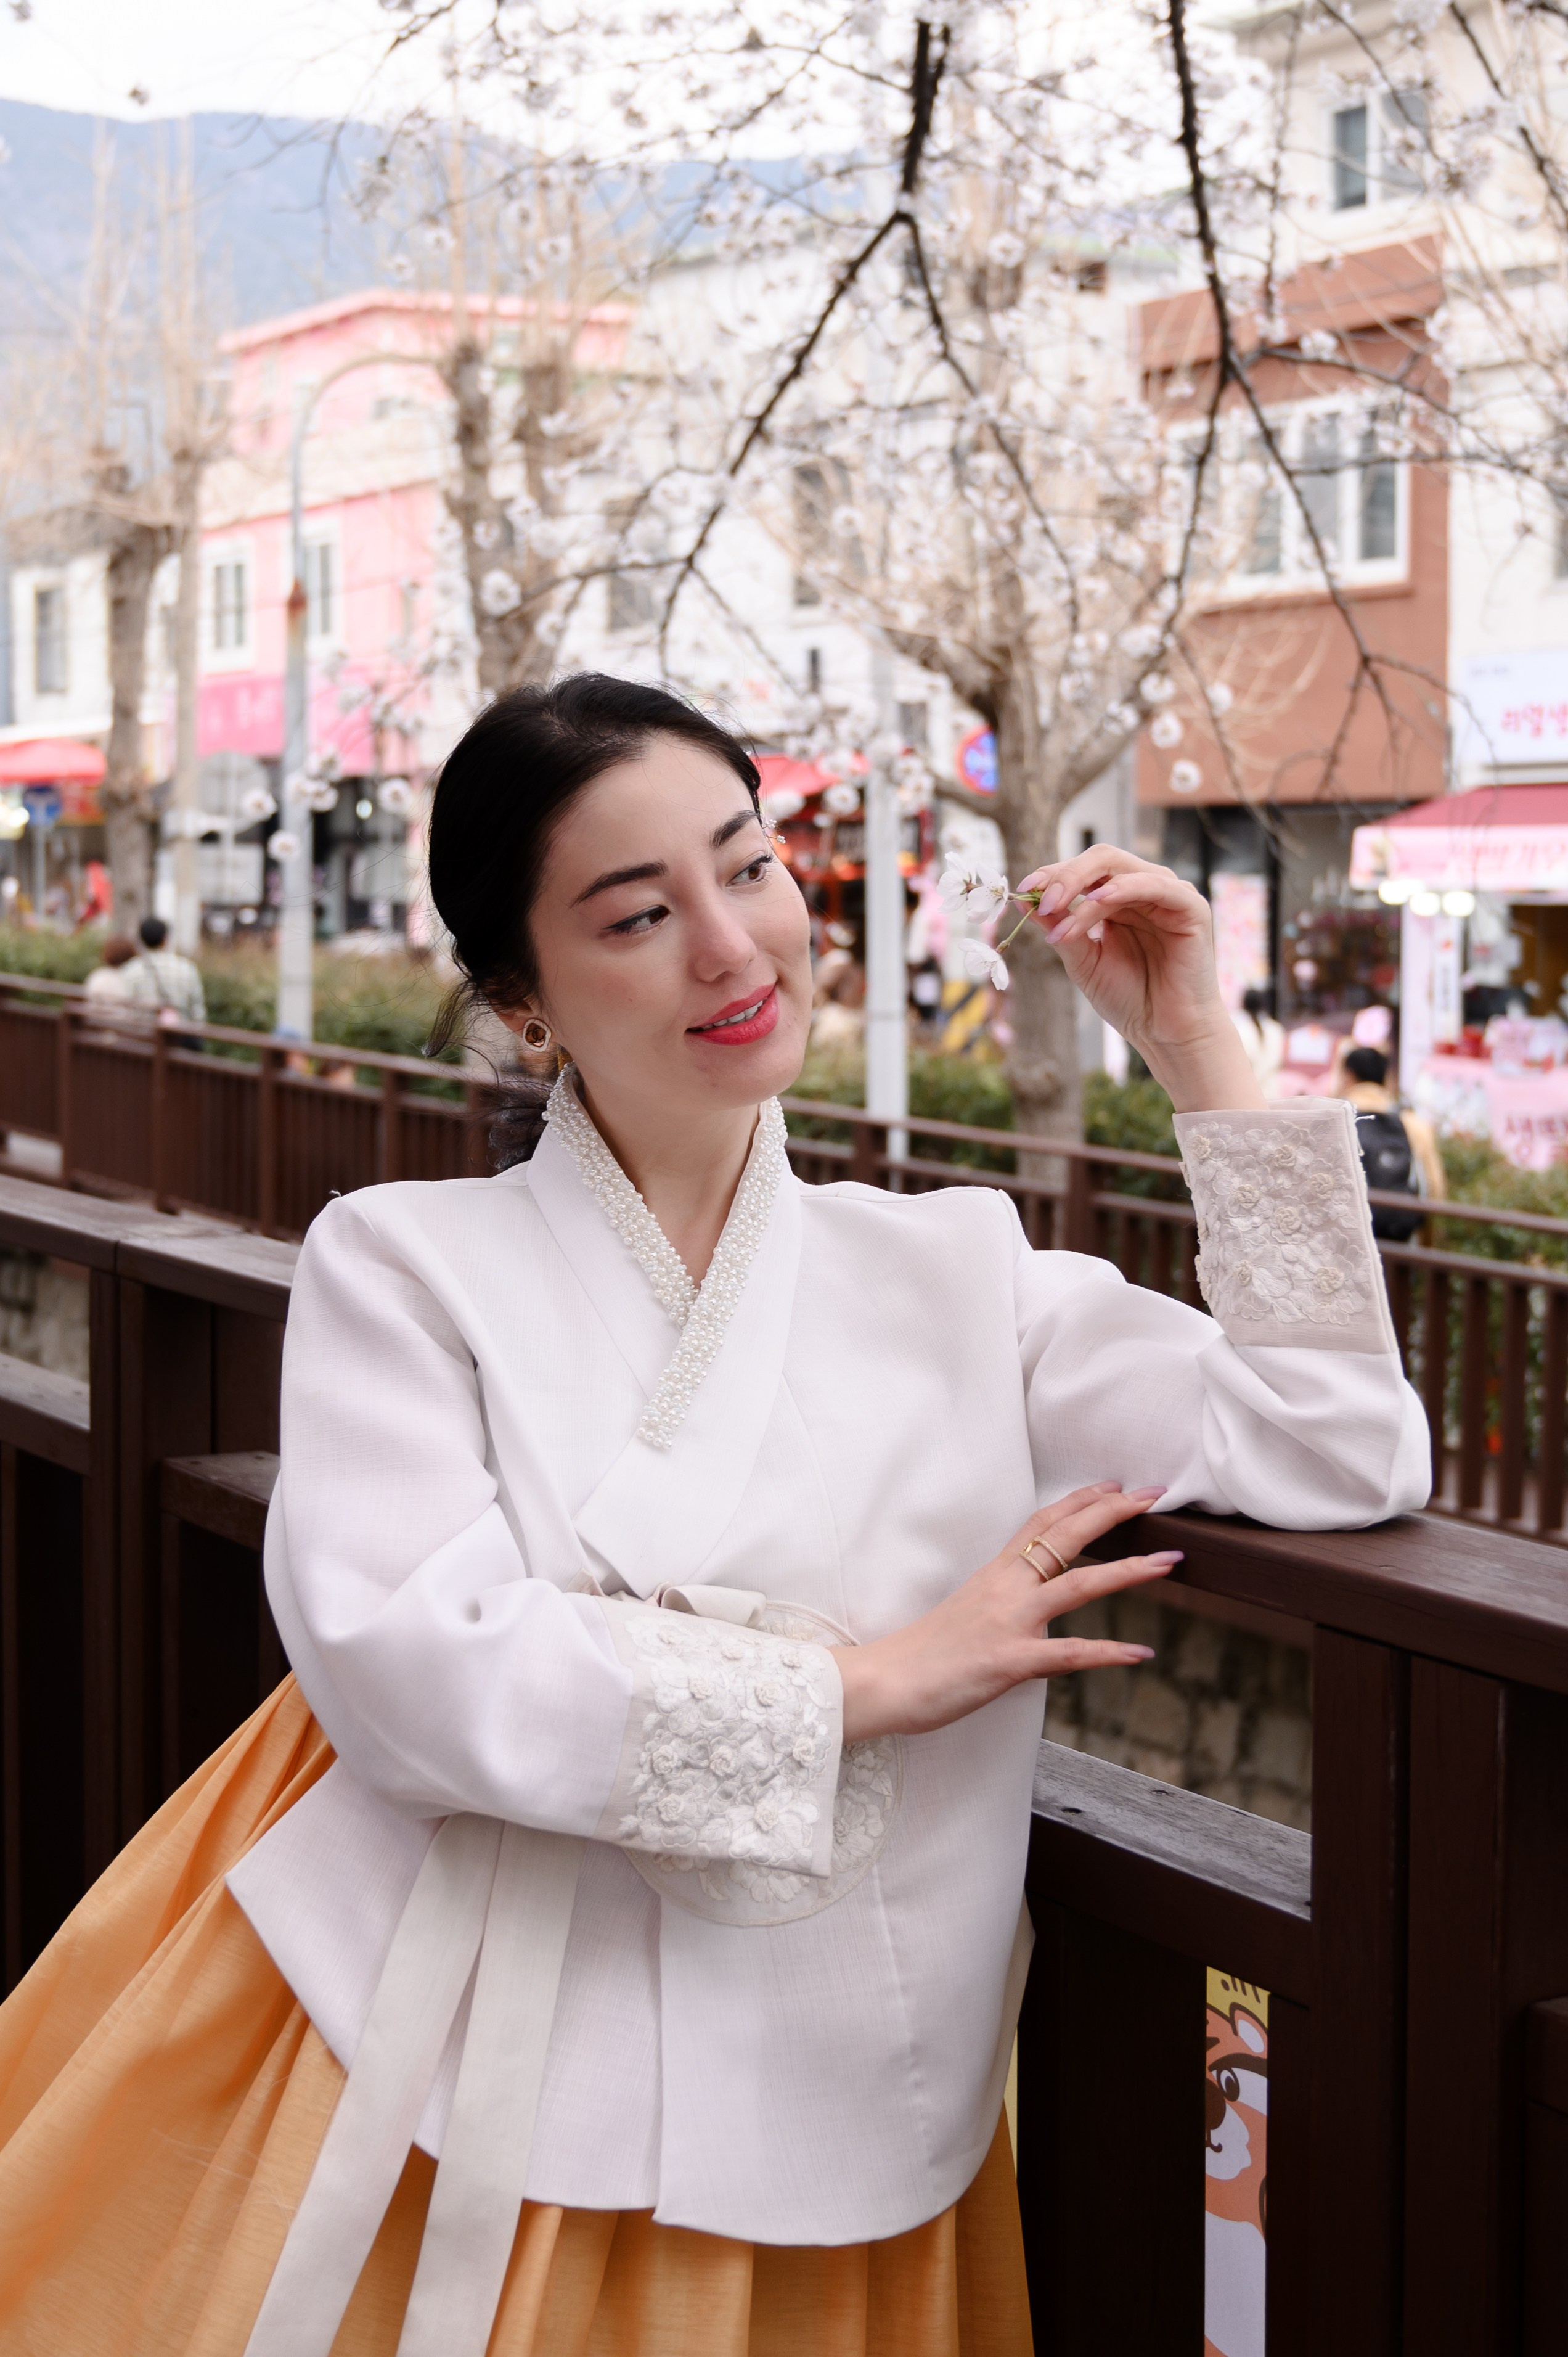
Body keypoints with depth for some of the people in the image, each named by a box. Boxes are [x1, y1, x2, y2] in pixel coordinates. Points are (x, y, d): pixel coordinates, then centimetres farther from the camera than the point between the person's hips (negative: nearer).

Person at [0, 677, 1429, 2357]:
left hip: (804, 2137, 2)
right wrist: (868, 1679, -14)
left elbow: (1341, 1459, -1)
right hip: (450, 2088, -2)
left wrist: (1195, 1046, -3)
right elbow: (404, 1663, -16)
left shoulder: (956, 1270, 5)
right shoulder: (400, 1260, -2)